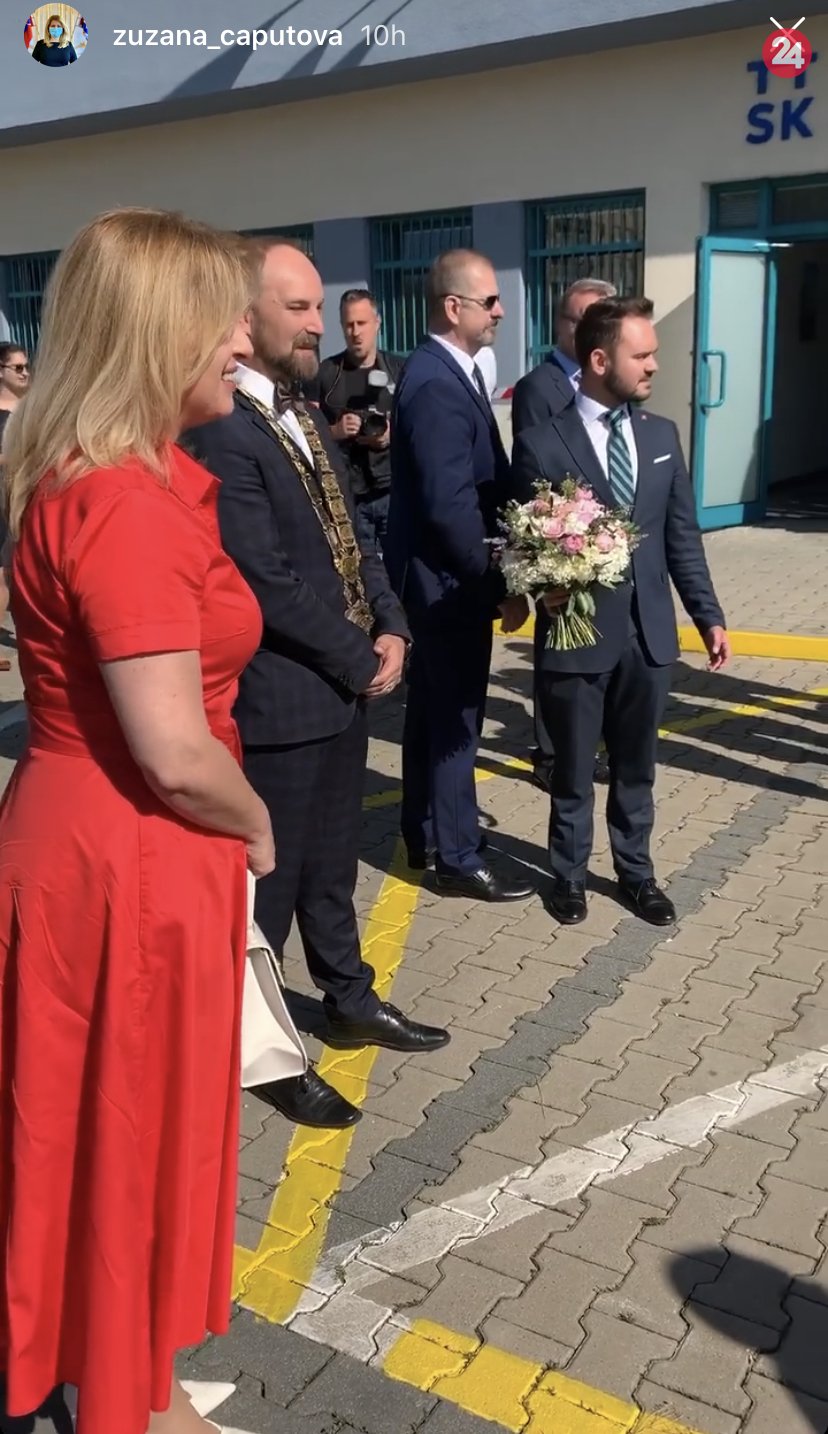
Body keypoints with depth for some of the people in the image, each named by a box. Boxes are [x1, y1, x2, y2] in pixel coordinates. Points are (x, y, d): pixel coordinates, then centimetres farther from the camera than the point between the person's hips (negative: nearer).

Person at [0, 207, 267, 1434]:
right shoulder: (125, 502, -24)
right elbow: (176, 755, -25)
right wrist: (257, 829, -9)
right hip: (131, 870, -10)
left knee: (103, 1136, 24)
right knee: (129, 1143, 11)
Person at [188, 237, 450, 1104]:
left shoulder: (304, 416, 11)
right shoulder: (220, 431, -20)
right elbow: (269, 581, -23)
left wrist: (389, 627, -1)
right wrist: (360, 661, -13)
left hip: (342, 683, 9)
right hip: (279, 697, -9)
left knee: (331, 864, 22)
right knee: (269, 881, 8)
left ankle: (349, 999, 40)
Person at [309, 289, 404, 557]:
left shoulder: (400, 369, 7)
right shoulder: (324, 373, 3)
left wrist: (395, 434, -10)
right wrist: (335, 431, -14)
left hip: (396, 490, 1)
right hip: (347, 494, -1)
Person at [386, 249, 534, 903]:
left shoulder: (449, 370, 10)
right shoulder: (437, 386, -22)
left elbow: (483, 481, 12)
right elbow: (450, 506, -25)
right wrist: (499, 585, -17)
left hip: (437, 573, 10)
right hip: (444, 576, -10)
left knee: (433, 708, 19)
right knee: (455, 716, 1)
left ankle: (425, 833, 34)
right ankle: (458, 855, 15)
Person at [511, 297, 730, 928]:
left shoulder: (663, 435, 6)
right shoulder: (542, 443, -9)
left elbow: (683, 536, 9)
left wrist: (709, 615, 7)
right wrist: (546, 590, -23)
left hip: (649, 632, 4)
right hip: (577, 631, -4)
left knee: (636, 766, 17)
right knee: (574, 769, 12)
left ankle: (636, 871, 35)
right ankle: (570, 874, 32)